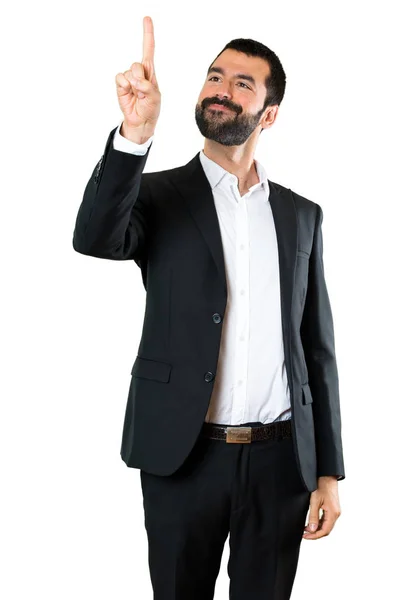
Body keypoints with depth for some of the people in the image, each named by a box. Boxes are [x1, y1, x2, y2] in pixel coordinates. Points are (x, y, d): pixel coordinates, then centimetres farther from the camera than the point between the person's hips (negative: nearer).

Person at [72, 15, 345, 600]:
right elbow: (95, 238, -21)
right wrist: (135, 133, -35)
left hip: (279, 461, 2)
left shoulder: (301, 215, 9)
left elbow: (317, 349, 8)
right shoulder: (159, 196, 2)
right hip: (183, 458, -2)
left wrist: (328, 471, 5)